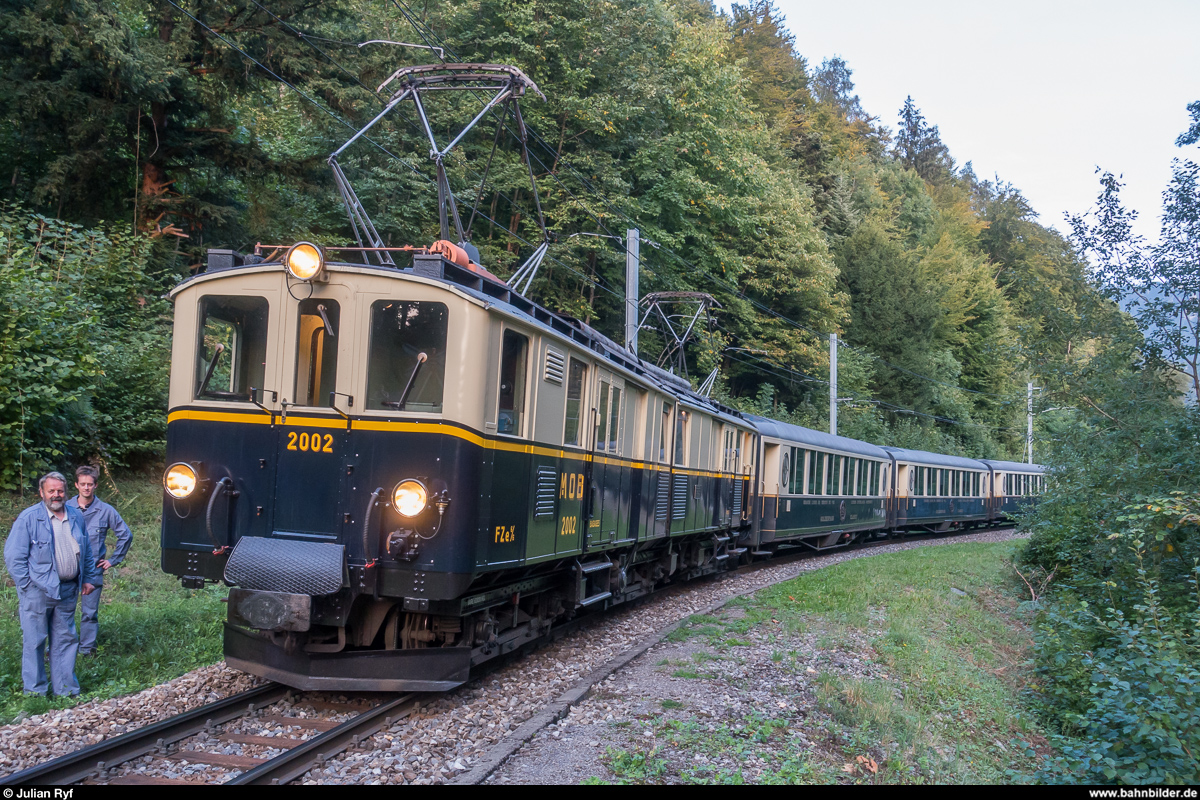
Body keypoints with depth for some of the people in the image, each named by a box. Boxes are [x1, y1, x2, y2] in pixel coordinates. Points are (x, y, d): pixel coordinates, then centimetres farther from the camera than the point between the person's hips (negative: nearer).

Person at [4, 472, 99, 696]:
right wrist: (27, 584, -9)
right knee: (34, 641, 4)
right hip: (38, 591, -5)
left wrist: (90, 578, 16)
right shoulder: (28, 518, -7)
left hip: (68, 591, 5)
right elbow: (13, 555, -7)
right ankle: (35, 690, 16)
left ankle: (66, 689, 20)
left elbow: (86, 552, 19)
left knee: (65, 640, 11)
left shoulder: (76, 517, 9)